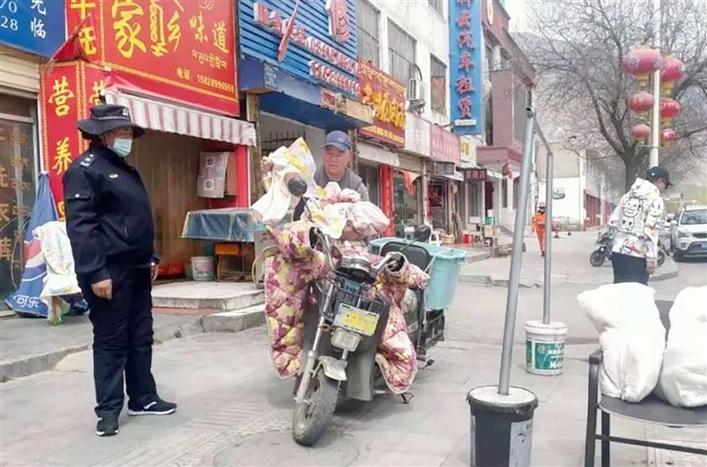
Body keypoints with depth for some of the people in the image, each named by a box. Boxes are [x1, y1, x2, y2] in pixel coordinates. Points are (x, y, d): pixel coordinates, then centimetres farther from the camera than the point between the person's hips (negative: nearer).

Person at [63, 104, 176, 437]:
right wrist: (95, 273, -24)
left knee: (141, 338, 14)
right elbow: (80, 226, -18)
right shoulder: (85, 169, -10)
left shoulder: (125, 169, 19)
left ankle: (143, 398, 25)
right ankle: (108, 409, 12)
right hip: (109, 272, -9)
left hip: (137, 270, 9)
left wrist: (150, 257, 20)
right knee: (111, 342, 0)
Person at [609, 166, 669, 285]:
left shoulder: (628, 196, 13)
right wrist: (652, 258, -15)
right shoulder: (655, 199, -7)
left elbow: (612, 221, 12)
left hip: (617, 252, 7)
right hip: (636, 256, -7)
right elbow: (650, 231, -16)